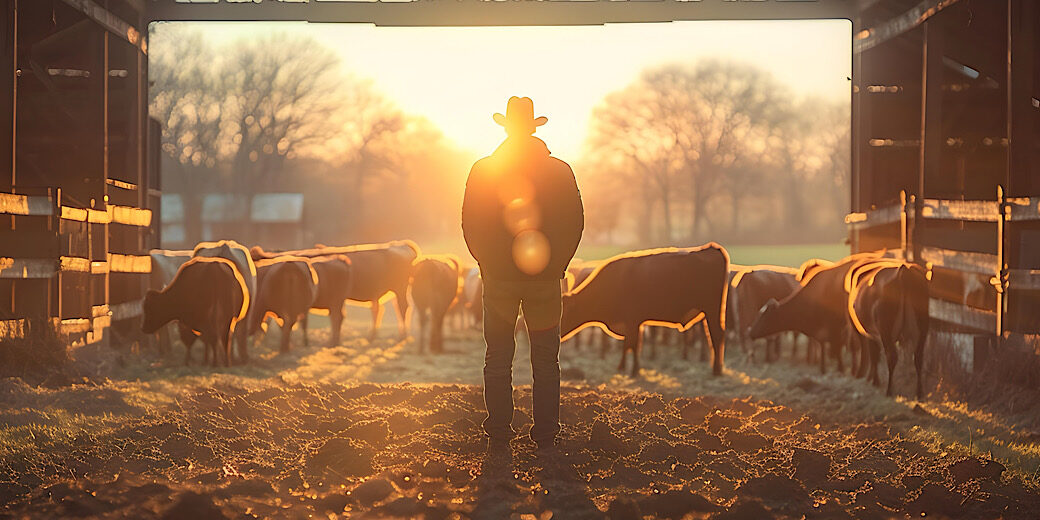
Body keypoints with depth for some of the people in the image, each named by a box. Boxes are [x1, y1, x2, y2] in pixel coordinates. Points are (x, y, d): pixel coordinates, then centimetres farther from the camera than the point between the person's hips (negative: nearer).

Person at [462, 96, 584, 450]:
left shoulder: (482, 170, -3)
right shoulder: (560, 171, -3)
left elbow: (470, 226, -1)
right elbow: (575, 225, -1)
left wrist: (488, 264, 10)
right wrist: (557, 265, 8)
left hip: (498, 276, 0)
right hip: (545, 276, 0)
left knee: (498, 360, 8)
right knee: (545, 361, 9)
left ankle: (499, 434, 9)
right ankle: (546, 435, 9)